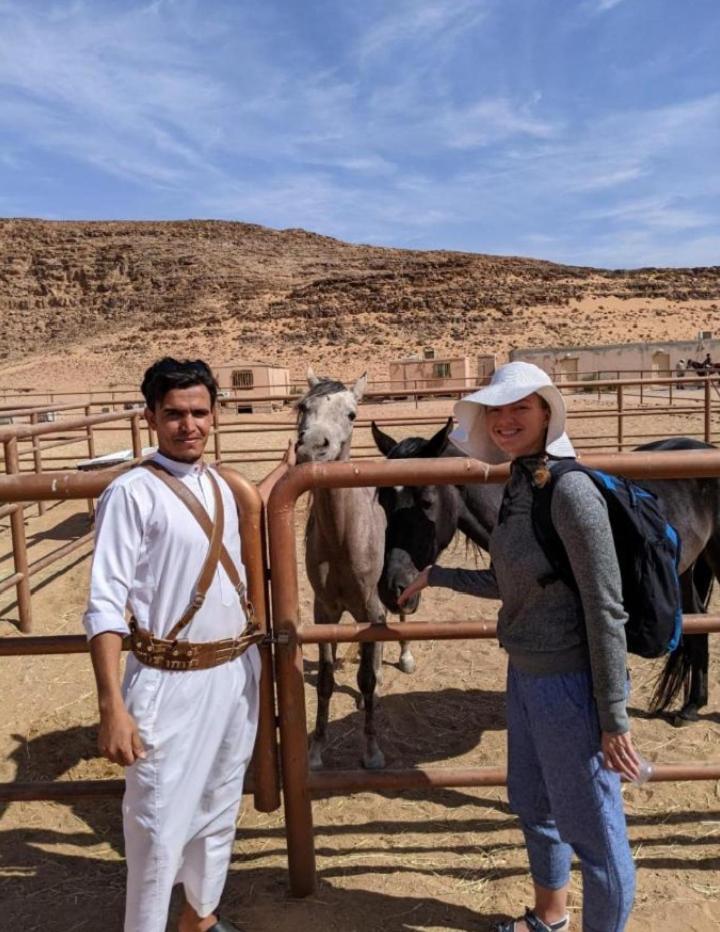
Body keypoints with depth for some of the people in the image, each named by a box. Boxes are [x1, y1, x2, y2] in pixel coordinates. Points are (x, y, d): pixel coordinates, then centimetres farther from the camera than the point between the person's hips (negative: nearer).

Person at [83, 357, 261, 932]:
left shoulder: (222, 487, 6)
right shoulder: (131, 493, -14)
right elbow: (105, 605, -17)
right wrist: (113, 708, -21)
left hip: (238, 672, 7)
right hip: (171, 682, -6)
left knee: (219, 807, 21)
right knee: (162, 824, 6)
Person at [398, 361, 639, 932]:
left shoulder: (570, 491, -22)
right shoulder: (516, 487, 3)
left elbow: (606, 610, -20)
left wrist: (614, 720, -17)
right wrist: (435, 576, 19)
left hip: (570, 684, -9)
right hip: (524, 676, 9)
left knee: (591, 827, 11)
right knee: (532, 804, 26)